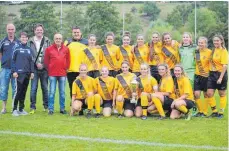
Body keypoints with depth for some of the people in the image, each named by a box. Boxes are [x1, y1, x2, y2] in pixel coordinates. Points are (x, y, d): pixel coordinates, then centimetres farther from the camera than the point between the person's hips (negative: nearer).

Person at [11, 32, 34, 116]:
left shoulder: (29, 49, 13)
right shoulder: (17, 48, 1)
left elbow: (31, 61, 14)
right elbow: (13, 60, 0)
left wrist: (32, 72, 7)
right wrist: (14, 71, -8)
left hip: (27, 73, 4)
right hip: (19, 73, -4)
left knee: (24, 91, 7)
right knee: (18, 91, -10)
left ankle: (21, 109, 14)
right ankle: (14, 109, -2)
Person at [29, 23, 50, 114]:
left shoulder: (47, 41, 7)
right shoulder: (31, 41, 5)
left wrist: (43, 64, -6)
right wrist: (36, 63, -10)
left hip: (44, 68, 1)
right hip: (34, 68, -1)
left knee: (45, 88, 7)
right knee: (33, 88, -1)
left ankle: (46, 106, 16)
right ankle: (32, 107, 5)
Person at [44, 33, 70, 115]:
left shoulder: (66, 49, 6)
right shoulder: (49, 49, 2)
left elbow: (68, 60, 12)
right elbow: (46, 61, 6)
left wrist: (66, 68, 7)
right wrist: (49, 69, 6)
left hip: (62, 73, 2)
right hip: (52, 74, -2)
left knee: (62, 92, 7)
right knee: (51, 92, -2)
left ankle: (62, 108, 15)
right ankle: (51, 109, 4)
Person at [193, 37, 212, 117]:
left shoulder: (209, 52, -9)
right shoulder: (196, 51, 4)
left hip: (206, 76, -3)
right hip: (197, 75, 4)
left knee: (206, 95, 7)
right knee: (196, 94, -4)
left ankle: (205, 112, 18)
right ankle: (200, 110, 14)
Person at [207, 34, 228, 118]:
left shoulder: (223, 51, -11)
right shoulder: (213, 51, 9)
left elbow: (225, 66, -17)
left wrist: (220, 78, -21)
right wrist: (210, 72, 6)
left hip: (221, 74, -6)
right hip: (212, 74, 6)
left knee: (222, 94, 7)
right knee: (209, 93, 1)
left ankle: (221, 113, 18)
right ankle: (214, 111, 15)